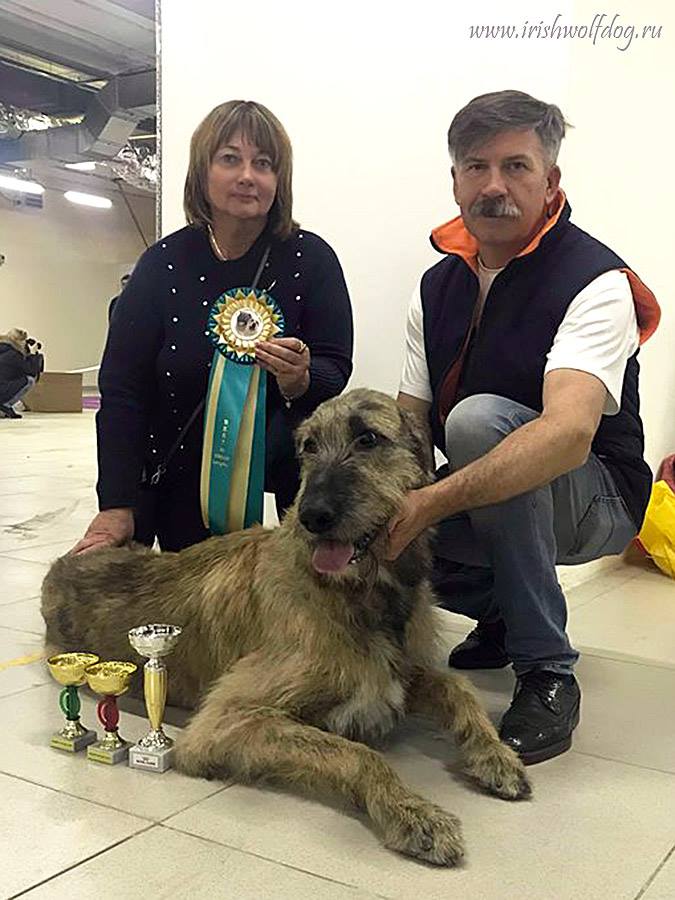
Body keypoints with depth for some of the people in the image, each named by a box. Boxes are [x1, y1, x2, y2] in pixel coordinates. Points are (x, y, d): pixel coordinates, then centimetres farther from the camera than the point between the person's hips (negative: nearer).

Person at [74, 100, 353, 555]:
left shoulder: (312, 258, -5)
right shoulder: (164, 263, -4)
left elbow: (336, 367, -6)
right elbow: (121, 386, -6)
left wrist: (301, 381, -31)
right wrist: (117, 505, -12)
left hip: (285, 485, 0)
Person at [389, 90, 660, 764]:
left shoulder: (595, 284, -20)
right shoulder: (440, 284, 3)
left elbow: (569, 434, -37)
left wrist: (431, 505, -45)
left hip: (594, 498, -6)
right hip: (480, 501, 6)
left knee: (478, 419, -34)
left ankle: (547, 672, -21)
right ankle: (500, 614, 12)